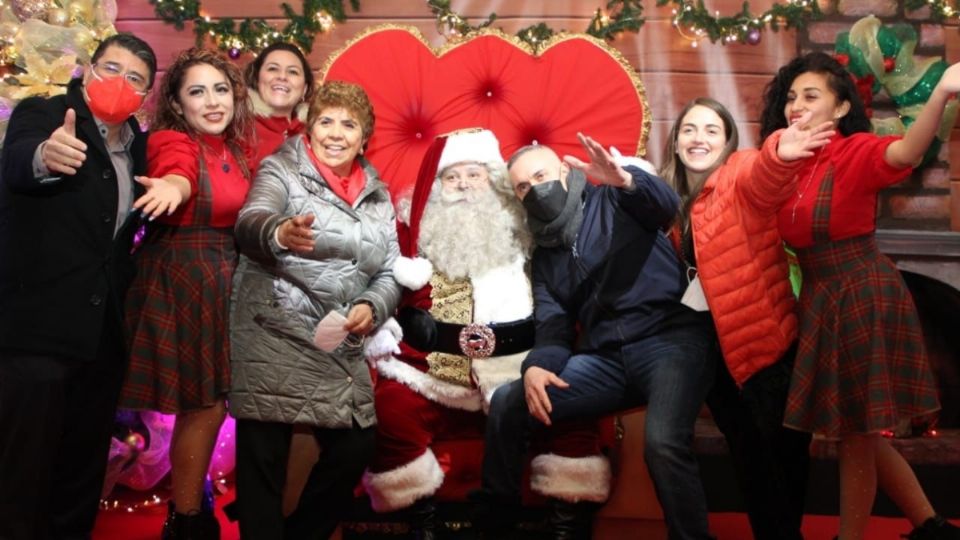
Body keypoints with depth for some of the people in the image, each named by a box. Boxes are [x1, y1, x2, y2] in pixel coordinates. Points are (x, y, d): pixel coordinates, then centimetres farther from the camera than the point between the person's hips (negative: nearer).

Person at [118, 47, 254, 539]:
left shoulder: (233, 149, 10)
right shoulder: (172, 142, -12)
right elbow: (177, 171, -36)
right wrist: (173, 188, -58)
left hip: (224, 284, 7)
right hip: (183, 282, -7)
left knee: (207, 405, 14)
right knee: (206, 405, -2)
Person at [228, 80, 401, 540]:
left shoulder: (377, 196, 14)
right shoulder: (281, 170, -1)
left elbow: (390, 273, 13)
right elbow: (251, 223, -20)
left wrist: (371, 307, -9)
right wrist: (280, 233, -44)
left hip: (341, 348, 5)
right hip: (274, 340, -5)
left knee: (355, 448, 6)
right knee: (264, 457, -8)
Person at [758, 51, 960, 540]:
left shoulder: (856, 152, -15)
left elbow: (905, 153, -37)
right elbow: (788, 236, 11)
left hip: (864, 297, -8)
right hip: (822, 301, 8)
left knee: (856, 432, 5)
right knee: (856, 429, 17)